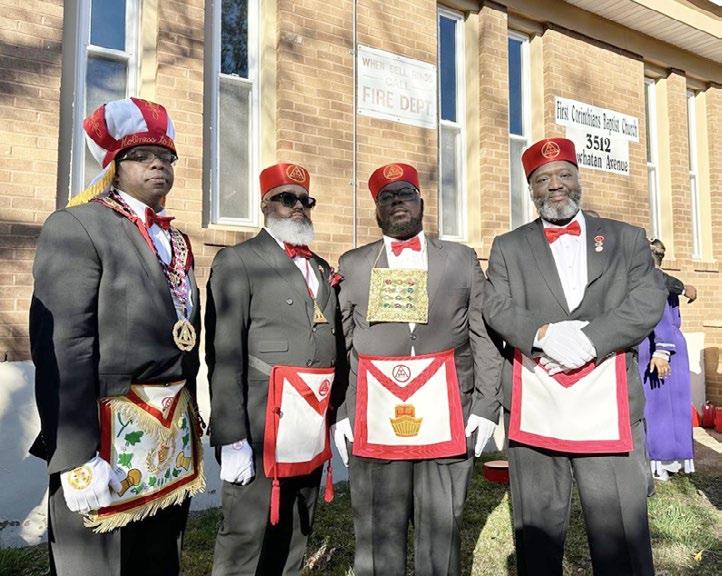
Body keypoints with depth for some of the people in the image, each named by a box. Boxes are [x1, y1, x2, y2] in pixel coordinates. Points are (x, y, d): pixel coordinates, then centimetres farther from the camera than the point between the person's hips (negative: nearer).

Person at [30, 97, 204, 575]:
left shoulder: (176, 240, 14)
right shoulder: (76, 226, -8)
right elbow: (62, 347, -16)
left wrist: (190, 424, 15)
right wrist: (78, 458, -19)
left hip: (174, 435, 7)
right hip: (109, 432, -6)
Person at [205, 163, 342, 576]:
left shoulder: (323, 269, 16)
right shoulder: (237, 261, -4)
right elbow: (224, 355, -12)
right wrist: (232, 437, -17)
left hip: (314, 431, 6)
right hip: (261, 428, -6)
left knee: (294, 541, 18)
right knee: (245, 543, 4)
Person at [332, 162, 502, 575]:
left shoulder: (462, 259, 10)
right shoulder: (353, 265, 11)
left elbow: (485, 339, 6)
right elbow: (341, 346, 6)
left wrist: (486, 407, -1)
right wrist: (341, 412, 0)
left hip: (447, 417, 0)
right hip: (374, 419, 0)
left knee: (442, 531, 9)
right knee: (379, 535, 9)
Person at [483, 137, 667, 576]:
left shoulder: (627, 239, 12)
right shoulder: (508, 247, 12)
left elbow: (649, 304, -1)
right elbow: (498, 308, 0)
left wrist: (588, 340, -14)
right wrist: (545, 333, -19)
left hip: (607, 406, 0)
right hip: (534, 408, 1)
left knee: (622, 533, 6)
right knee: (537, 531, 13)